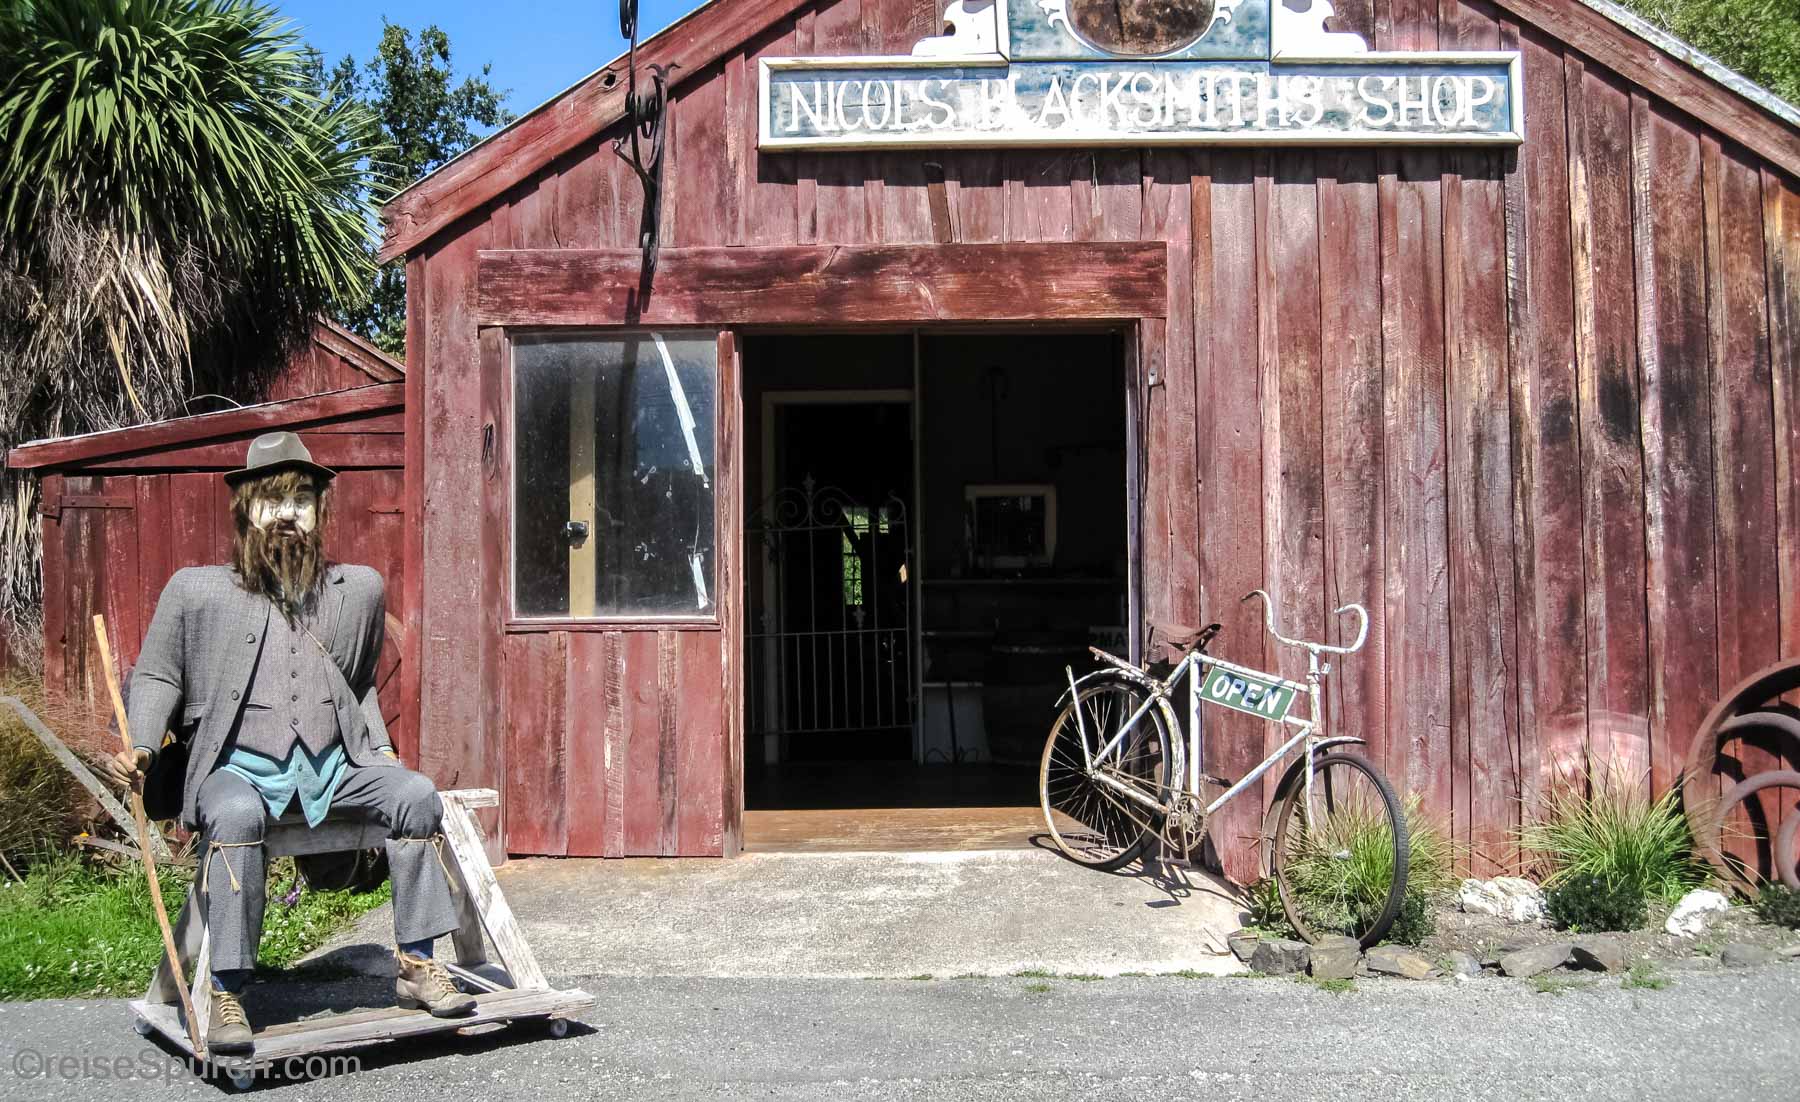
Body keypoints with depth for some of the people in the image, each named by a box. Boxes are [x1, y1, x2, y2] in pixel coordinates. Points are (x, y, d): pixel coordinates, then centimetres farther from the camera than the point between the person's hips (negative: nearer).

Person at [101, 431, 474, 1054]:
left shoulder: (360, 589, 14)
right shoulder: (196, 591, 6)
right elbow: (157, 678, 12)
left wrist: (380, 748, 13)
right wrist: (139, 747, -5)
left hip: (334, 765, 3)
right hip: (238, 766, -3)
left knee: (416, 793, -23)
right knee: (237, 817, -36)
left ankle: (416, 966, -15)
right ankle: (227, 997, -31)